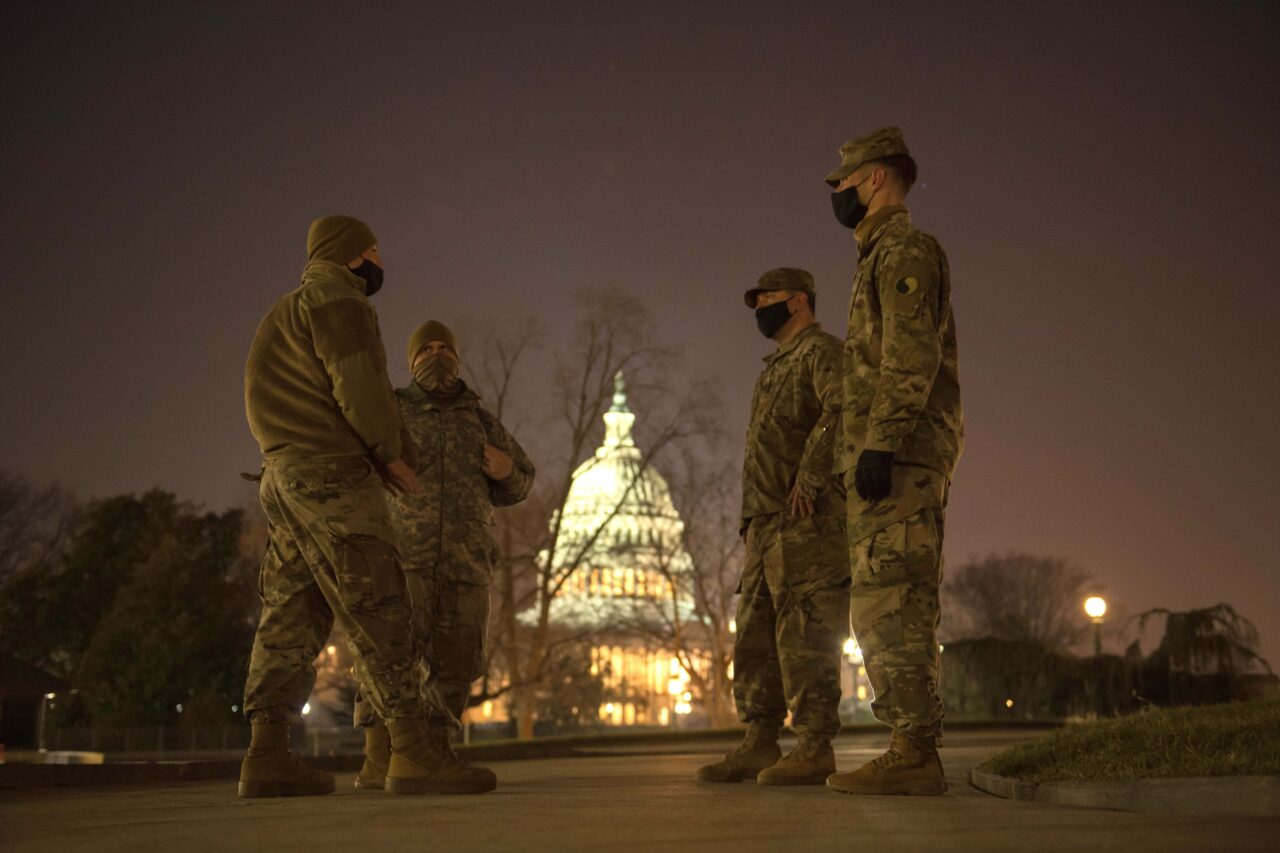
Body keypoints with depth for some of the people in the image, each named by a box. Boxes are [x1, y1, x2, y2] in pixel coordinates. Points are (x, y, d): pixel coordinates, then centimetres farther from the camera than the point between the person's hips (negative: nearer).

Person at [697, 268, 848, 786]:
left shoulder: (820, 351, -2)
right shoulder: (774, 368, 28)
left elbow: (841, 409, -21)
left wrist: (811, 477, -25)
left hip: (807, 521, -10)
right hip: (765, 523, 10)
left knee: (805, 635, -11)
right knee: (754, 636, 9)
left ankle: (815, 748, -7)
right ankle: (760, 743, 14)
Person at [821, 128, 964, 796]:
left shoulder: (904, 249, -3)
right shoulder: (883, 256, 28)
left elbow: (911, 358, -16)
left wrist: (880, 443, -23)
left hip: (901, 449, -10)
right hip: (894, 458, 10)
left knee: (890, 601, -14)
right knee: (891, 606, 8)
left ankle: (913, 754, -16)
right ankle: (913, 750, 9)